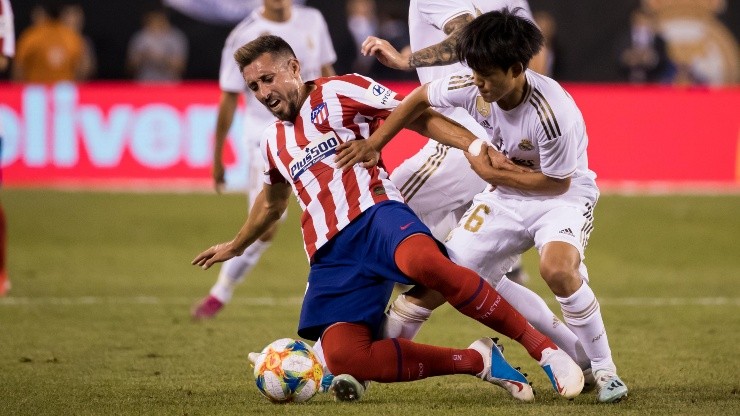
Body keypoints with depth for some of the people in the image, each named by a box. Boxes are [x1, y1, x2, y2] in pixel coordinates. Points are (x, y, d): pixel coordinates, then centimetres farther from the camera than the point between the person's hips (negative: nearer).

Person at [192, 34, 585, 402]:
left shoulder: (337, 93, 7)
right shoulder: (272, 141, 25)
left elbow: (418, 117, 2)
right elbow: (271, 203, 44)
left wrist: (475, 147, -12)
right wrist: (235, 247, 58)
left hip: (374, 216, -5)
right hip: (330, 253, 5)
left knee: (425, 262, -42)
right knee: (342, 358, -24)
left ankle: (545, 350, -34)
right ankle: (478, 361, -13)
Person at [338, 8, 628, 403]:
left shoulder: (552, 113, -32)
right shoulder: (472, 87, -16)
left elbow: (557, 182, -22)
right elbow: (421, 97, 4)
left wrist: (492, 173, -17)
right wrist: (373, 144, 2)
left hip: (562, 195, -7)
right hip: (506, 196, 7)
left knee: (557, 268, -34)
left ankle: (604, 369, -16)